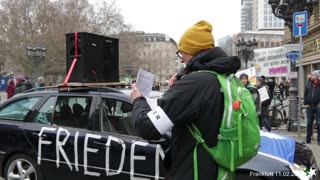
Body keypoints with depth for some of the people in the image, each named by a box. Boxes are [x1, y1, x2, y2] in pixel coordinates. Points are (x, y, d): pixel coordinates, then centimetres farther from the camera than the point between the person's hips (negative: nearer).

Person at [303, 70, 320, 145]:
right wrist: (305, 103, 2)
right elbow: (305, 94, 10)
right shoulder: (308, 84, 8)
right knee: (309, 123, 8)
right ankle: (308, 139, 16)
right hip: (309, 107, 4)